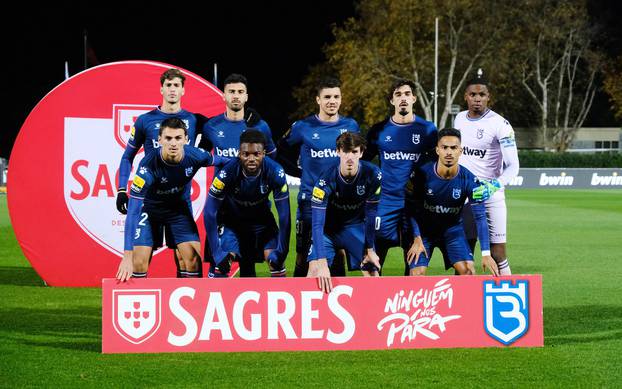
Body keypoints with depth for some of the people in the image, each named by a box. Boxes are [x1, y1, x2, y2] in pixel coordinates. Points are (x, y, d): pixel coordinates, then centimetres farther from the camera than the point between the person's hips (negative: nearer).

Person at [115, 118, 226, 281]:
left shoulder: (194, 156, -26)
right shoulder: (149, 165, -35)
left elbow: (218, 161, 0)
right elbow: (133, 210, -37)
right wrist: (127, 256, -43)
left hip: (178, 206, 3)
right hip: (150, 207, -3)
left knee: (194, 258, -8)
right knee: (139, 261, -13)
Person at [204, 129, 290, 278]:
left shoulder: (275, 173, -29)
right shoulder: (228, 172, -33)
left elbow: (284, 215, -20)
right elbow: (210, 212, -26)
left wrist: (281, 251, -21)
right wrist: (217, 252, -29)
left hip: (262, 218, 1)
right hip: (232, 219, -1)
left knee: (275, 260, -15)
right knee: (222, 260, -20)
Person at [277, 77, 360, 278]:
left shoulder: (350, 126, 5)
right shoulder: (303, 127, -2)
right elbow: (281, 152, 11)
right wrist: (299, 170, 3)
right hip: (310, 200, -2)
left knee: (338, 258, 7)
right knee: (304, 259, -1)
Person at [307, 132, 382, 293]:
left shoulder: (372, 174, -23)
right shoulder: (326, 180, -30)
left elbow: (371, 214, -11)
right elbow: (317, 224, -33)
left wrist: (370, 249, -7)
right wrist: (321, 262, -41)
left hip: (357, 226, 2)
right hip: (329, 227, -2)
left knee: (373, 274, -5)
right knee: (314, 272, -18)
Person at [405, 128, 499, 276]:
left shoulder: (468, 179, -18)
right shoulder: (422, 173, -20)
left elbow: (480, 217, -16)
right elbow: (411, 208, -11)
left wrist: (486, 254, -21)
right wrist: (417, 239, -19)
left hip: (452, 228, 1)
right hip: (424, 229, -1)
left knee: (468, 270, -16)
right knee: (417, 273, -16)